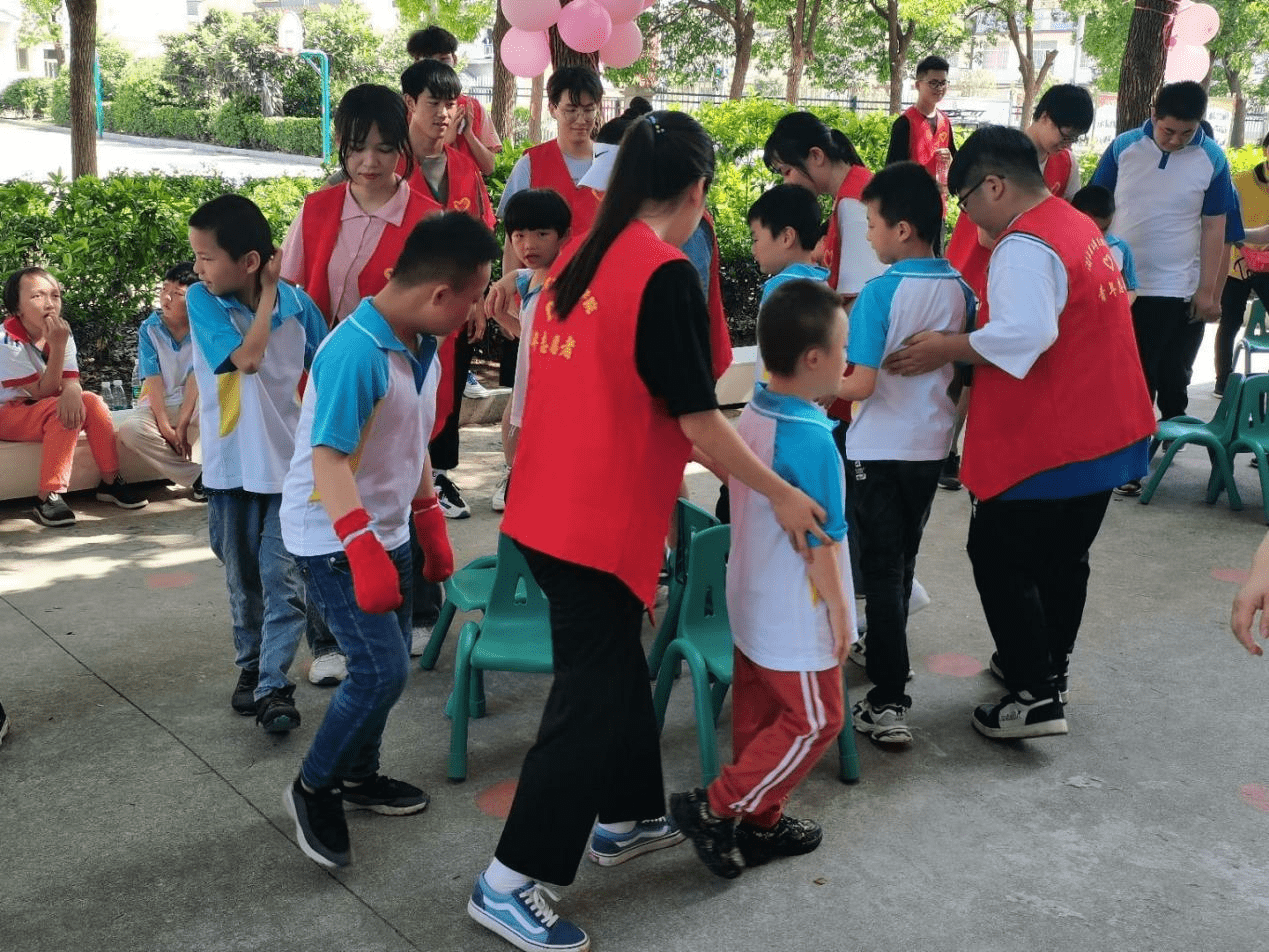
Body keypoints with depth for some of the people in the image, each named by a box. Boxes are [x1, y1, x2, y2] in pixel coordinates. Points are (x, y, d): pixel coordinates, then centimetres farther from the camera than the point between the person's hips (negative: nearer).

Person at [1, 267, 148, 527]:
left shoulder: (62, 333, -2)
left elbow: (70, 380, -12)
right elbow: (43, 392, -23)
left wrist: (71, 392, -38)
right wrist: (57, 347, -32)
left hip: (43, 409, 6)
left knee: (91, 402, -18)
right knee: (59, 410, -31)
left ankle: (110, 481, -8)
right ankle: (49, 497, -33)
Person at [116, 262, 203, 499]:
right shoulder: (149, 329, -1)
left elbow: (196, 380, -13)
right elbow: (154, 381, -8)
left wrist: (182, 426, -23)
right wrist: (165, 427, -18)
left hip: (193, 406, -2)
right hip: (158, 405, 2)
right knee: (129, 430, -30)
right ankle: (198, 477, -28)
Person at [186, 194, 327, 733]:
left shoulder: (296, 302, -6)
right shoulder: (202, 300, -8)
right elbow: (246, 357, -22)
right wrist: (268, 293, -14)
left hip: (289, 463, -1)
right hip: (231, 466, 1)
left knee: (284, 579, -5)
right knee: (243, 580, 15)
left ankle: (274, 687, -2)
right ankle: (250, 666, 32)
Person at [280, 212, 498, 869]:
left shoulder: (421, 347, 2)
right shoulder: (355, 352, -26)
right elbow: (329, 459, -29)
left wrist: (431, 525, 18)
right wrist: (364, 553, -36)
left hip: (386, 529, 9)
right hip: (334, 539, -8)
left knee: (386, 665, 14)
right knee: (381, 671, -11)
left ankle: (359, 776, 34)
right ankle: (313, 789, 9)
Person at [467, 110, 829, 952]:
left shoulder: (579, 259, 9)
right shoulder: (666, 275, -16)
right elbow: (697, 420, -15)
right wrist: (782, 495, -4)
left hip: (554, 512, 9)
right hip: (602, 526, -8)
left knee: (616, 671, 24)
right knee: (590, 700, 2)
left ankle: (626, 817, 41)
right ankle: (508, 885, 9)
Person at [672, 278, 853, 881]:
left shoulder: (749, 419, -1)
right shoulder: (812, 440, -26)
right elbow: (820, 542, -21)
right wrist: (838, 609, -8)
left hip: (749, 605, 8)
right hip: (796, 619, -8)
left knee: (758, 713, 17)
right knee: (814, 720, 7)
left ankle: (758, 821, 29)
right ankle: (717, 808, 6)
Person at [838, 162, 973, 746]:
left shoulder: (880, 292, -18)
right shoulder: (960, 289, 0)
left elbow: (861, 384, -20)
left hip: (879, 450, -6)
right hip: (931, 446, 6)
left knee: (882, 568, -1)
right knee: (903, 560, 22)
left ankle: (889, 703, -2)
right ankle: (883, 653, 41)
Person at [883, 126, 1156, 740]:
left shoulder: (1024, 245, -19)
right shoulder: (1080, 227, 12)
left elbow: (1025, 334, -34)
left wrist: (948, 348, -23)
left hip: (1046, 444, -10)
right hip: (1106, 432, 10)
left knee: (999, 557, 1)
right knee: (1064, 555, 21)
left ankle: (1035, 698, 3)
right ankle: (1048, 666, 35)